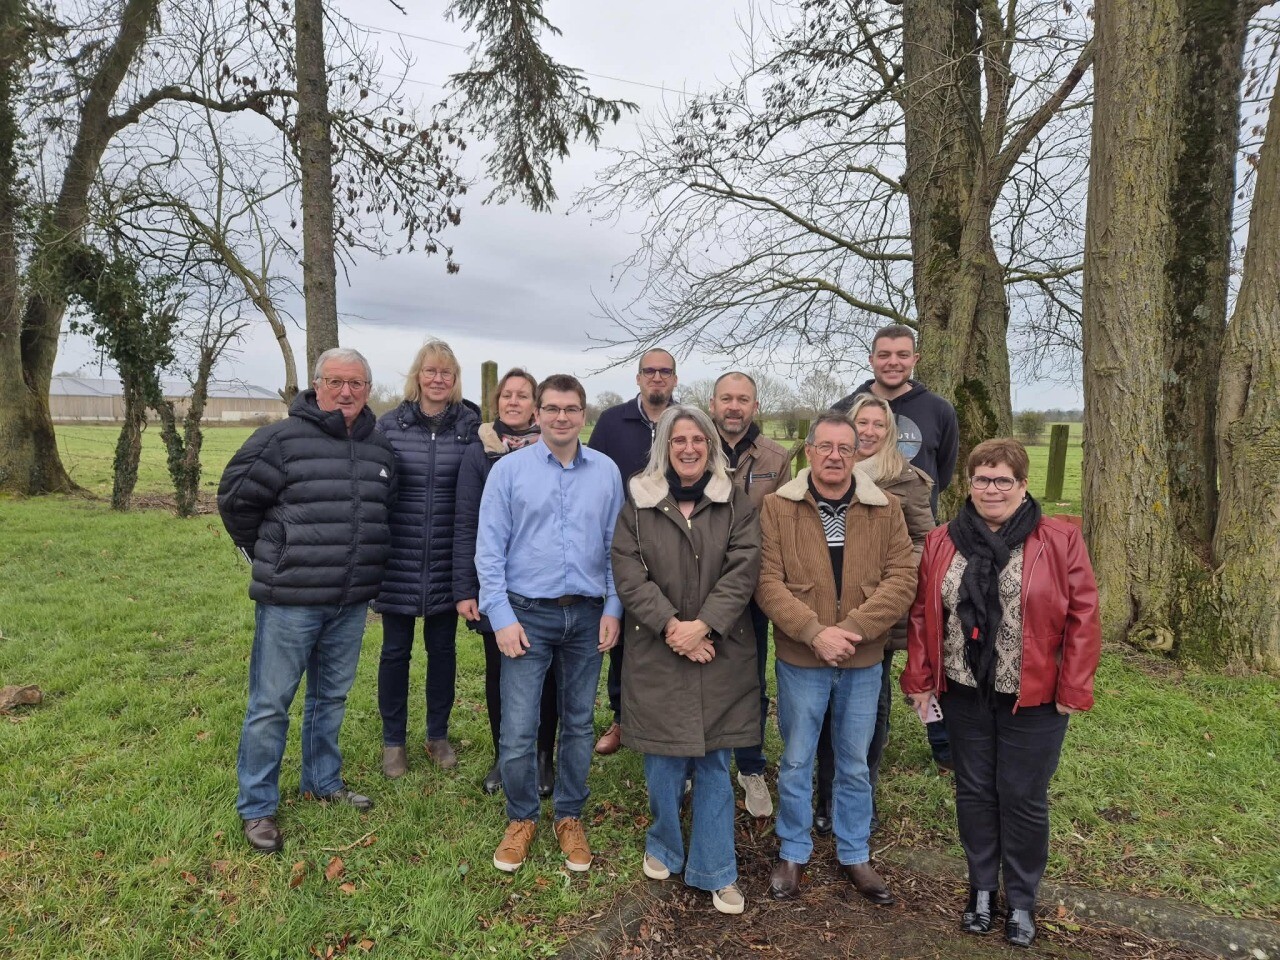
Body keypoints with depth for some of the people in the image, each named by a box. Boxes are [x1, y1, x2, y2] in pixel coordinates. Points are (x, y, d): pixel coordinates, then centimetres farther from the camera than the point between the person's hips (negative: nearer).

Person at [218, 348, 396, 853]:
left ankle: (324, 782, 37)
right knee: (270, 703, 4)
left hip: (351, 602, 6)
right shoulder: (283, 438, -11)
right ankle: (256, 807, 19)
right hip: (289, 599, -5)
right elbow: (236, 497, -6)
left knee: (331, 697, 19)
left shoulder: (380, 448, 7)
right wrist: (268, 556, 3)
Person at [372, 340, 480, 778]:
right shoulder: (389, 425, -1)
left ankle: (438, 734, 32)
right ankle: (393, 741, 28)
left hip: (446, 563, 0)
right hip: (398, 561, 0)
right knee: (395, 650, 10)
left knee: (443, 649, 13)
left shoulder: (470, 426, -1)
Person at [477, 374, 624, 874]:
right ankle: (521, 818, 25)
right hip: (528, 613, -2)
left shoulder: (606, 471, 2)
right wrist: (501, 616, -10)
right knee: (517, 731, -1)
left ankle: (570, 817, 33)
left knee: (578, 723, 14)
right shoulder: (509, 469, -4)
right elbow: (489, 548, -5)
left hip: (587, 614, 2)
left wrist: (613, 608, -1)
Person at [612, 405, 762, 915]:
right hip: (657, 654, 0)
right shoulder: (639, 505, 2)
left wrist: (704, 625, -17)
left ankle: (716, 871, 24)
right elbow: (628, 574, -5)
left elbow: (743, 570, -6)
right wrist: (670, 625, -16)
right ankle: (664, 848, 36)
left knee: (713, 763, 9)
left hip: (719, 654, 1)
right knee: (664, 759, 10)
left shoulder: (736, 504, 4)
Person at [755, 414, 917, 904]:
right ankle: (792, 853, 33)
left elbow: (902, 578, -7)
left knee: (855, 765, 17)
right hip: (800, 660, -2)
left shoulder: (885, 509, -1)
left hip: (864, 662, 2)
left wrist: (852, 630, -18)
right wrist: (815, 633, -21)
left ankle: (855, 856, 36)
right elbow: (768, 582, -11)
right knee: (796, 762, 13)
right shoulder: (777, 507, -6)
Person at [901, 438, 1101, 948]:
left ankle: (1021, 901, 31)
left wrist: (1073, 688, -10)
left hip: (1034, 699, -2)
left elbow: (1082, 616, -8)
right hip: (964, 694, 3)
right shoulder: (942, 542, 1)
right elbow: (922, 614, 3)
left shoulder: (1059, 540, -7)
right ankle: (981, 888, 35)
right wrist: (919, 679, 0)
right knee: (974, 791, 15)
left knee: (1023, 798, 10)